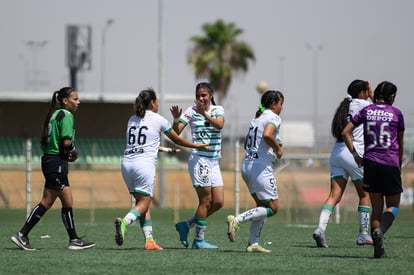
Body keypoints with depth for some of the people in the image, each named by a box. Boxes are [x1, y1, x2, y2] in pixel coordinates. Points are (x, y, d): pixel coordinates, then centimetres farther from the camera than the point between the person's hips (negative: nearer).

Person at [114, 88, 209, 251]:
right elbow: (177, 140, 13)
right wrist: (197, 146, 28)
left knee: (142, 202, 12)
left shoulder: (132, 120, 17)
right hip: (144, 163, -6)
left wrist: (165, 149, 40)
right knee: (143, 204, -3)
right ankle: (124, 222, -32)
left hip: (126, 162, 6)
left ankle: (149, 240, 4)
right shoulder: (158, 120, 2)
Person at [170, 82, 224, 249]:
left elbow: (219, 125, -16)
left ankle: (186, 225, 16)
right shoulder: (191, 111, -4)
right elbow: (176, 133, -11)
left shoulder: (218, 110, 6)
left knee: (218, 202, 4)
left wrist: (205, 114, -28)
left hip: (214, 161, 5)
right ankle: (199, 240, 2)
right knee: (206, 201, -6)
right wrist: (176, 119, -29)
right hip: (199, 159, -5)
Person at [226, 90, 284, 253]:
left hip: (247, 165, 9)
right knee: (272, 208, -4)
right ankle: (237, 220, -16)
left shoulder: (256, 119, 19)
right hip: (261, 166, -9)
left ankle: (253, 244, 11)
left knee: (262, 205, 16)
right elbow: (267, 134, -28)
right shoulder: (273, 118, -7)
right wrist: (278, 148, -11)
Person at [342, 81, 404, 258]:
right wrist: (399, 163, 21)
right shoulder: (396, 113, 2)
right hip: (390, 163, -3)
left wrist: (355, 155, 8)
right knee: (393, 206, 8)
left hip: (370, 162, 3)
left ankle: (379, 249, -1)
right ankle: (380, 230, -22)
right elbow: (400, 143, 9)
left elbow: (345, 133, 3)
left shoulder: (366, 111, 7)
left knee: (377, 207, 10)